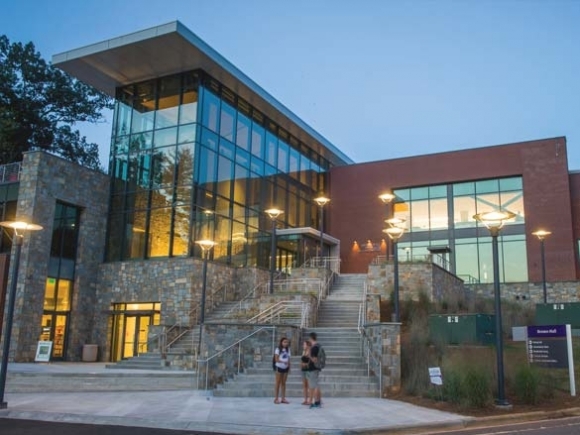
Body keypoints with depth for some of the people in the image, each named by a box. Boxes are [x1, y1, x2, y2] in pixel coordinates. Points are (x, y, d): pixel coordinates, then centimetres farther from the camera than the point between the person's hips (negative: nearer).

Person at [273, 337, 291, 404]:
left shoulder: (288, 349, 9)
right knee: (278, 383, 0)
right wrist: (283, 362, -27)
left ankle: (283, 398, 9)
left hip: (285, 368, 5)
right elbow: (276, 359, -13)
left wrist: (289, 367, 2)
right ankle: (276, 398, 3)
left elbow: (288, 359, 11)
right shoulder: (278, 349, -7)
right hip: (279, 367, -5)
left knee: (283, 383, 7)